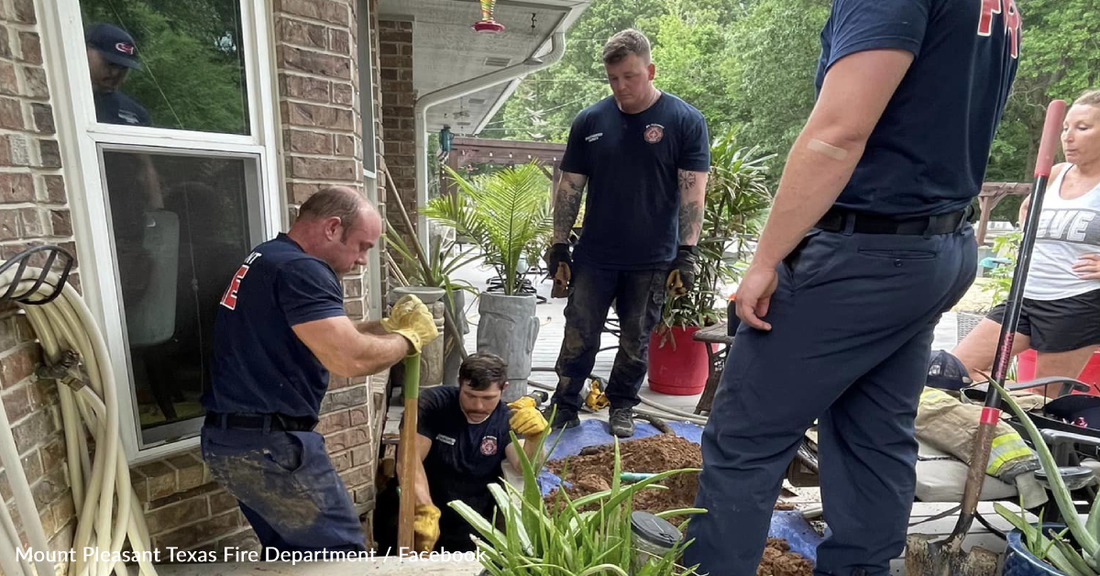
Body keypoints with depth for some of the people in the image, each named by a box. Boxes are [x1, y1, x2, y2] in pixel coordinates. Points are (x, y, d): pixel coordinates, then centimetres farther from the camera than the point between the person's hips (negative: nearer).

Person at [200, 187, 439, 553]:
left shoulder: (267, 259, 15)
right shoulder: (300, 269, -19)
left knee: (288, 552, 20)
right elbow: (350, 358, -29)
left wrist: (387, 326, 8)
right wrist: (409, 338, -12)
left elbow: (328, 337, 19)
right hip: (269, 444, -10)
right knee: (342, 554, 1)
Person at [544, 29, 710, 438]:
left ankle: (622, 408, 31)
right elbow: (569, 186, 6)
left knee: (635, 342, 11)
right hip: (594, 256, 2)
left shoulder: (685, 121, -3)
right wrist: (559, 243, 3)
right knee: (579, 338, 5)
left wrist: (686, 252, -12)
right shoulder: (590, 120, 3)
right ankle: (564, 408, 21)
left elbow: (692, 192, -6)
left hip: (652, 260, -1)